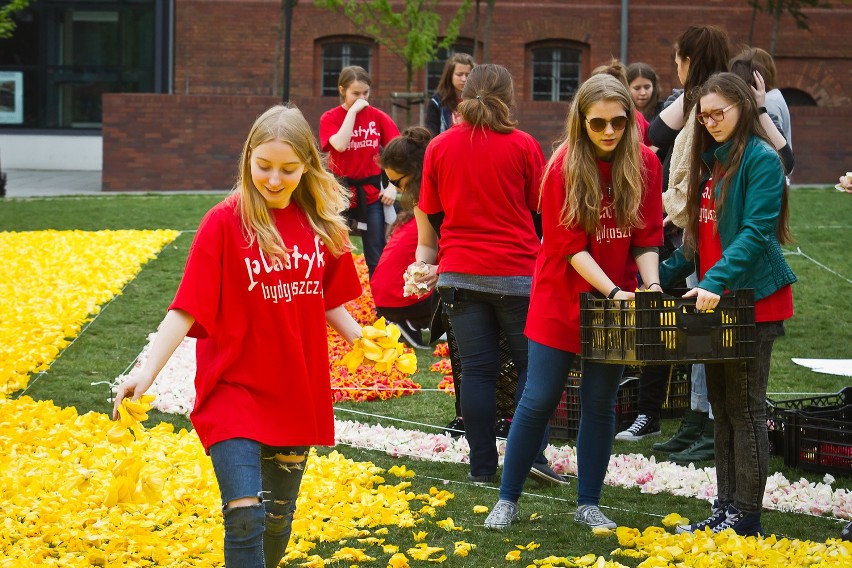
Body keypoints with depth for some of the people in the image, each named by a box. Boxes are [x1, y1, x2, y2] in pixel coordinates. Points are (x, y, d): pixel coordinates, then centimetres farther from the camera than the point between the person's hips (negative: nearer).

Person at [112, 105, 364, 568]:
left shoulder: (320, 223, 3)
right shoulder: (224, 222, -9)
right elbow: (187, 309, -13)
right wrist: (147, 371, -24)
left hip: (296, 394, 4)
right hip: (234, 390, -4)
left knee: (277, 521, 13)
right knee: (246, 515, -17)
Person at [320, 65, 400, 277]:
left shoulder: (377, 117, 2)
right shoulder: (330, 118, -3)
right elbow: (340, 145, -22)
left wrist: (392, 187, -7)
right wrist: (353, 110, -16)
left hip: (371, 193, 1)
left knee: (376, 259, 4)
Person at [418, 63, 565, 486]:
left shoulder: (439, 147, 2)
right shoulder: (523, 146, -5)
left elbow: (432, 214, 9)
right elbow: (540, 211, 2)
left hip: (459, 272, 3)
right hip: (515, 272, -2)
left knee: (477, 369, 6)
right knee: (531, 364, 8)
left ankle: (482, 466, 6)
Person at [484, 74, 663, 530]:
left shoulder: (645, 164, -6)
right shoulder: (563, 168, -15)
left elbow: (647, 238, -3)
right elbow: (568, 246, -17)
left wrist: (651, 286, -20)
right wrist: (613, 292, -25)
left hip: (618, 301, 3)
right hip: (562, 299, -3)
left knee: (600, 403, 8)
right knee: (539, 400, 1)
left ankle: (588, 504, 19)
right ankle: (507, 501, 12)